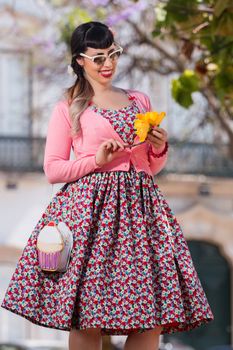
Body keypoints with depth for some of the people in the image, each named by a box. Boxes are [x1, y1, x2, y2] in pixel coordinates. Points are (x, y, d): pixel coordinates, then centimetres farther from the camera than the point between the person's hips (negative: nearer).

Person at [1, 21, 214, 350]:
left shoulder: (140, 101, 19)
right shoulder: (68, 107, 7)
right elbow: (53, 169, 2)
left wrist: (160, 148, 3)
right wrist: (96, 160, -10)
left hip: (140, 204, 4)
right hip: (90, 206, -4)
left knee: (152, 317, -4)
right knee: (87, 319, -9)